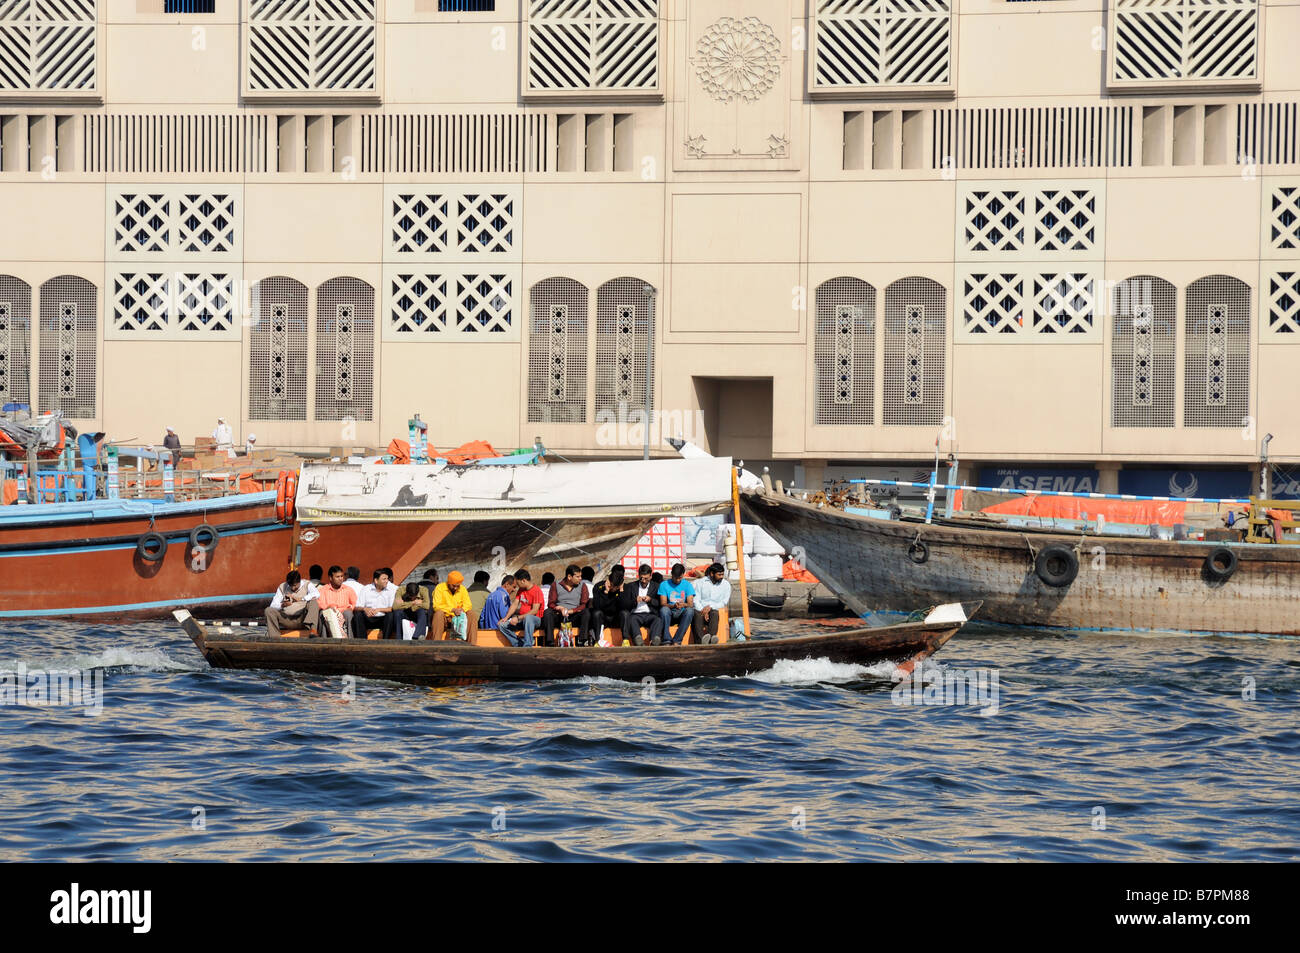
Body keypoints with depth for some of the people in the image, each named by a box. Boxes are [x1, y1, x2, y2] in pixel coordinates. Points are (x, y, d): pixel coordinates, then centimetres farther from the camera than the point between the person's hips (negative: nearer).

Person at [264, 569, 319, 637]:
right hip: (287, 620, 2)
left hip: (302, 619, -2)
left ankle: (312, 630, -49)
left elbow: (316, 594, -17)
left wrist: (300, 599, -23)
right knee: (269, 610, -19)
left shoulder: (307, 585, 5)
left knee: (313, 602, -27)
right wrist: (282, 605, -18)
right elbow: (273, 605, 4)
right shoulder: (282, 587, 11)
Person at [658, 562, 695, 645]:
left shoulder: (687, 585, 6)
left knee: (690, 610, -32)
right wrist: (673, 606, -27)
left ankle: (677, 641, -35)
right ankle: (667, 640, -38)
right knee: (664, 609, -34)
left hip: (682, 614, 1)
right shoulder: (664, 584, 4)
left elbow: (690, 604, -5)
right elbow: (663, 604, -6)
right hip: (669, 614, -1)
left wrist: (683, 604, -29)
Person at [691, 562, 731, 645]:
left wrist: (710, 607, -13)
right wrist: (703, 611, -16)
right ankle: (701, 640, -62)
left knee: (714, 614, -36)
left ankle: (711, 638, -62)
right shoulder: (702, 582, 8)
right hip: (700, 609, 0)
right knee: (698, 615, -36)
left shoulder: (726, 585, 9)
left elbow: (724, 603, 3)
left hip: (714, 610, 1)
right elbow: (696, 600, 1)